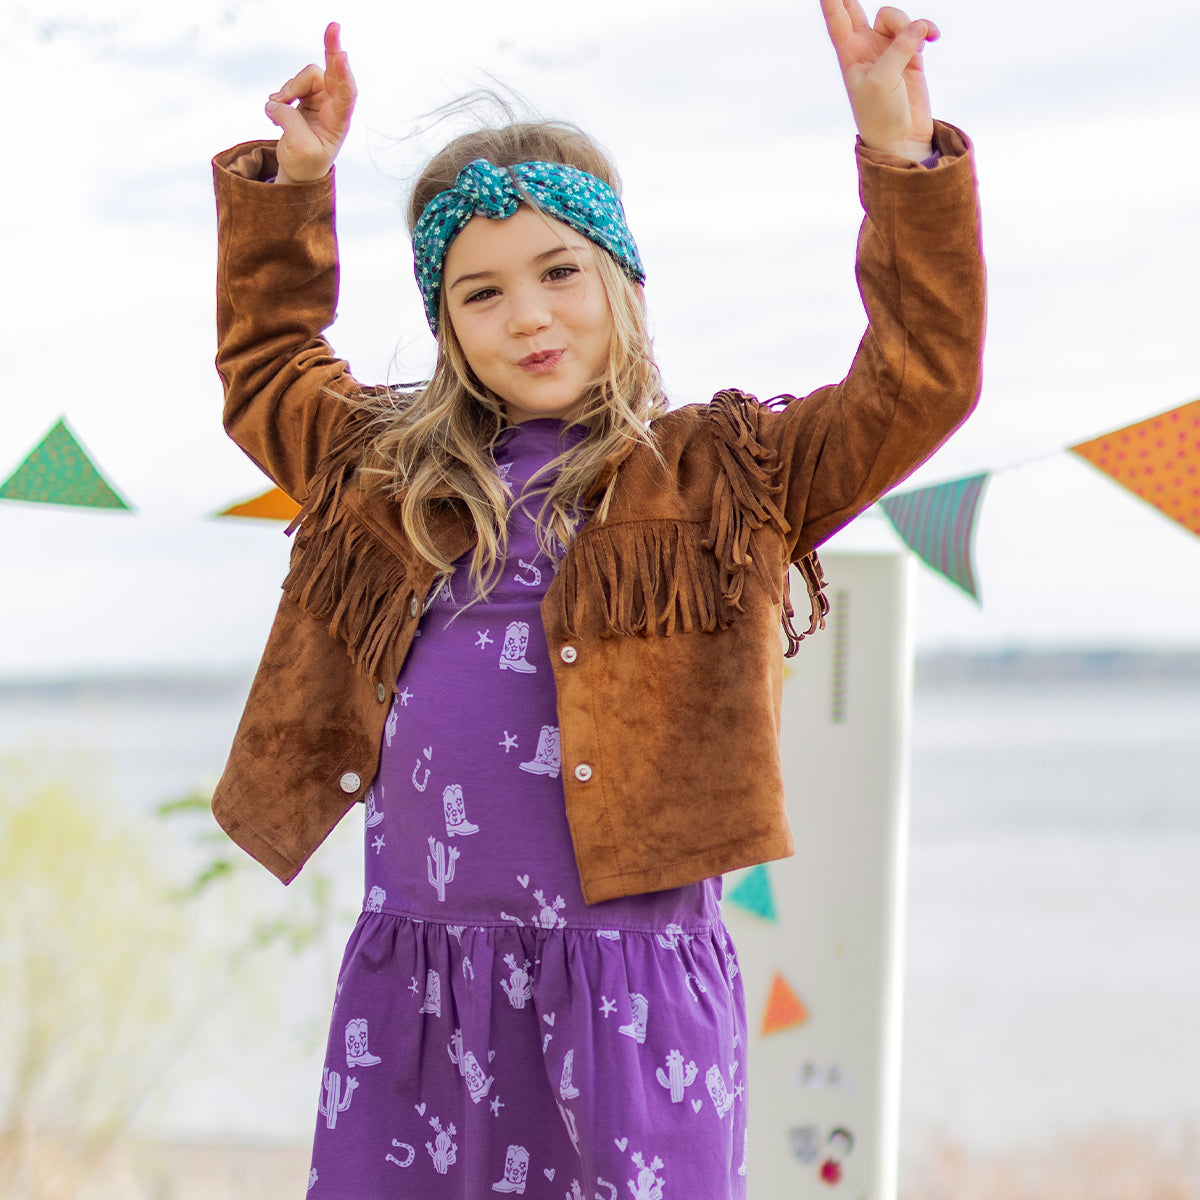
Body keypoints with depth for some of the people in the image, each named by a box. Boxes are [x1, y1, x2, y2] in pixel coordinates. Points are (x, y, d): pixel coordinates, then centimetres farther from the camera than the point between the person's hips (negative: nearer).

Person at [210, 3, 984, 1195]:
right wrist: (293, 179, 25)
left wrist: (900, 152, -11)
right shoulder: (389, 473, 16)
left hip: (627, 978, -3)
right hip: (412, 978, 4)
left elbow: (920, 382, -4)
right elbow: (266, 362, 35)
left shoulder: (718, 479, 5)